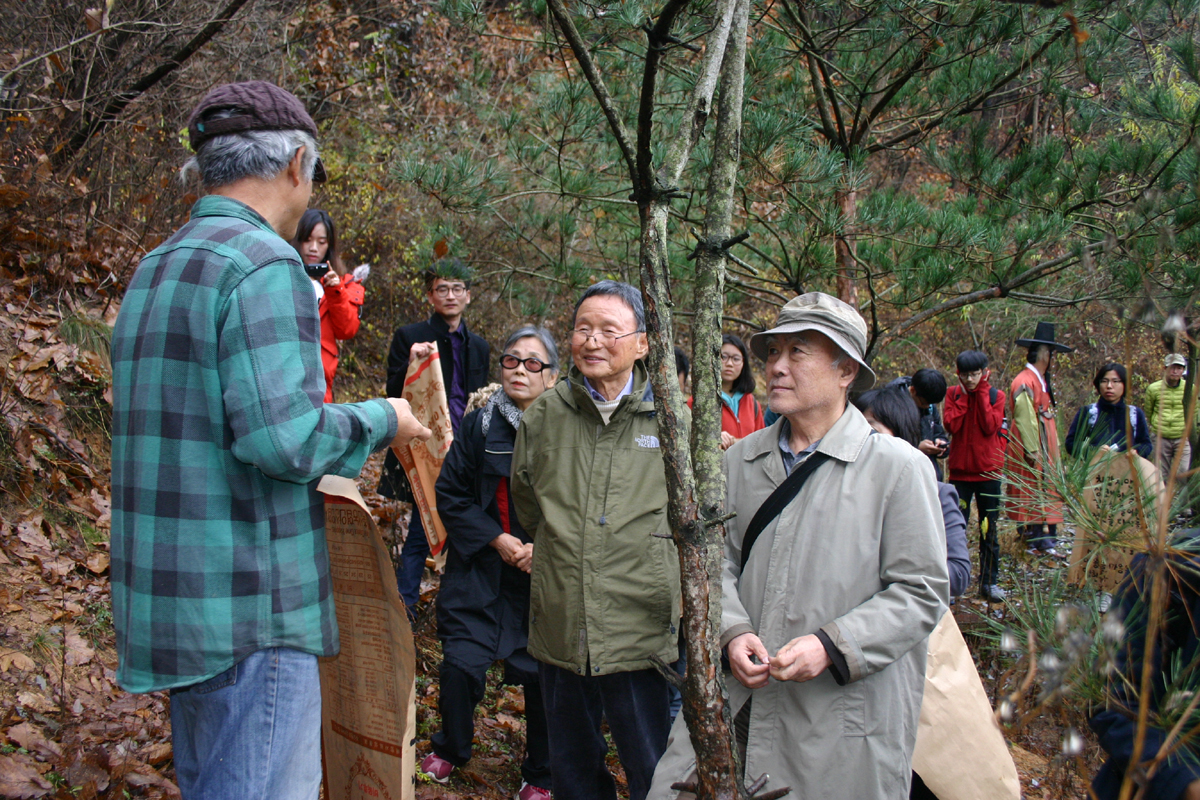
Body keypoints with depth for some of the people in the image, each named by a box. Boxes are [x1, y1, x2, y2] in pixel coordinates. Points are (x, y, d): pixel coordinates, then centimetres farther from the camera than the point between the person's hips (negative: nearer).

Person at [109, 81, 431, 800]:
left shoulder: (156, 268, 15)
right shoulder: (264, 263, -15)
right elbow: (284, 436, -23)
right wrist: (381, 420, -6)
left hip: (173, 600, 10)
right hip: (249, 608, -10)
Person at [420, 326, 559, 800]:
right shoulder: (479, 424, 0)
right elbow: (449, 493, 2)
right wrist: (496, 539, -9)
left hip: (545, 577, -1)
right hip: (480, 570, 1)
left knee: (542, 674, 1)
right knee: (458, 664, -4)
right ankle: (450, 749, 25)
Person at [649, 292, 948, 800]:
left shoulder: (899, 467, -5)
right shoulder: (740, 459, 10)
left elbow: (921, 591, -6)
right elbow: (720, 559, 13)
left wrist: (832, 645, -17)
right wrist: (732, 631, -7)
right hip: (737, 699, 4)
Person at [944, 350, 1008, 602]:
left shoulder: (996, 395, 0)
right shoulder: (953, 394, 1)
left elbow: (990, 426, -15)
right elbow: (952, 425, -14)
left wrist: (981, 391, -12)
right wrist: (965, 393, -11)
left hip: (989, 471, 0)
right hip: (960, 470, 0)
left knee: (990, 530, 7)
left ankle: (989, 582, 16)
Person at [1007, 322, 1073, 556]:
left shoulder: (1041, 381, 15)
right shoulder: (1025, 382, -16)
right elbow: (1025, 419, -20)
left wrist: (1053, 450, 15)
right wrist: (1033, 452, -21)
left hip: (1045, 450, 10)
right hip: (1029, 451, -10)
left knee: (1046, 492, 11)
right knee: (1032, 494, -5)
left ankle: (1046, 538, 16)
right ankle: (1035, 540, -2)